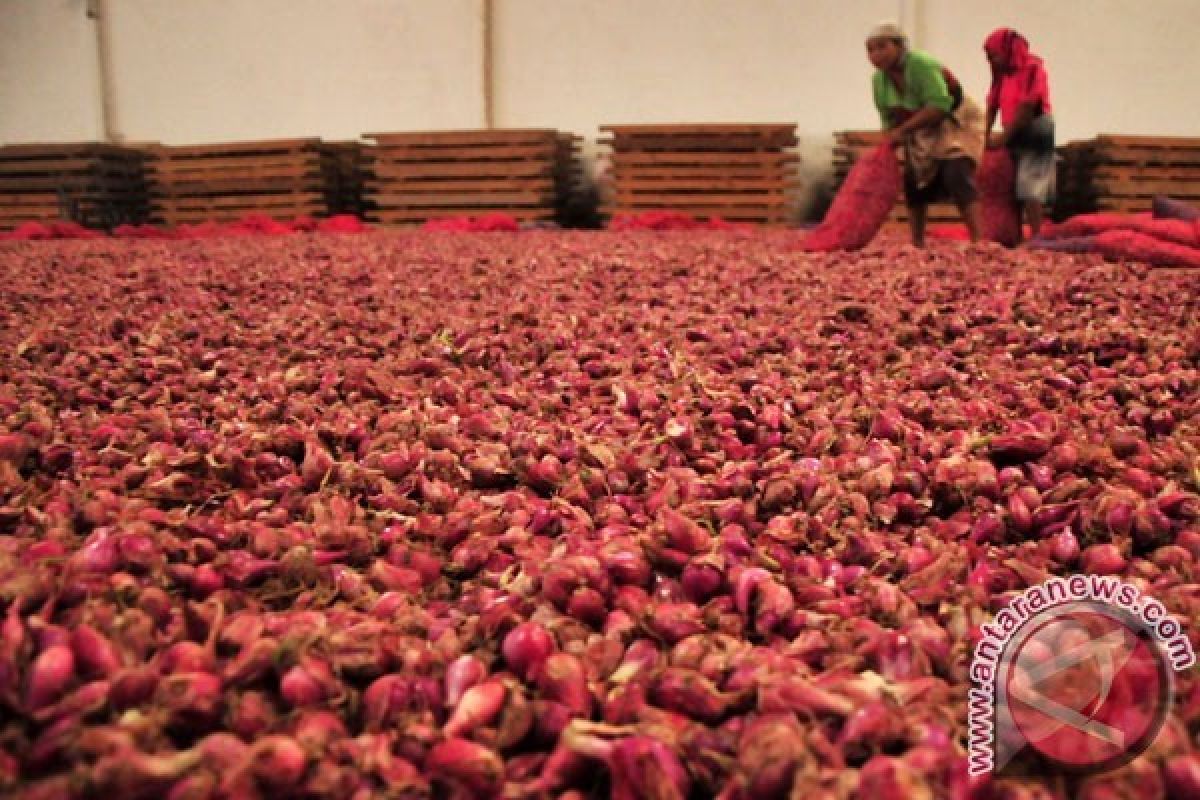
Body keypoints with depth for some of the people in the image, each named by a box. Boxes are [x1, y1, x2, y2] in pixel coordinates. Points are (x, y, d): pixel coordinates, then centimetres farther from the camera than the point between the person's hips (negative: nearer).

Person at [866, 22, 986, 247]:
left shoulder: (923, 65, -29)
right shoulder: (879, 80, -6)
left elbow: (938, 107, -38)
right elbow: (889, 120, 4)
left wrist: (903, 130, -37)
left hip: (955, 124, -8)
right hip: (922, 134, 8)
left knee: (957, 176, -25)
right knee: (914, 183, 7)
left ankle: (977, 240, -28)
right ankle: (917, 244, 19)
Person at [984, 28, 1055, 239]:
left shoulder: (1032, 68, -12)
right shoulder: (1002, 73, 11)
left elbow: (1027, 108, -18)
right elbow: (993, 105, 7)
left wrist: (1003, 136, -17)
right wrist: (986, 136, -3)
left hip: (1034, 133, -8)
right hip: (1014, 135, 8)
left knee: (1029, 189, -14)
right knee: (1012, 189, 5)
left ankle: (1036, 237, -14)